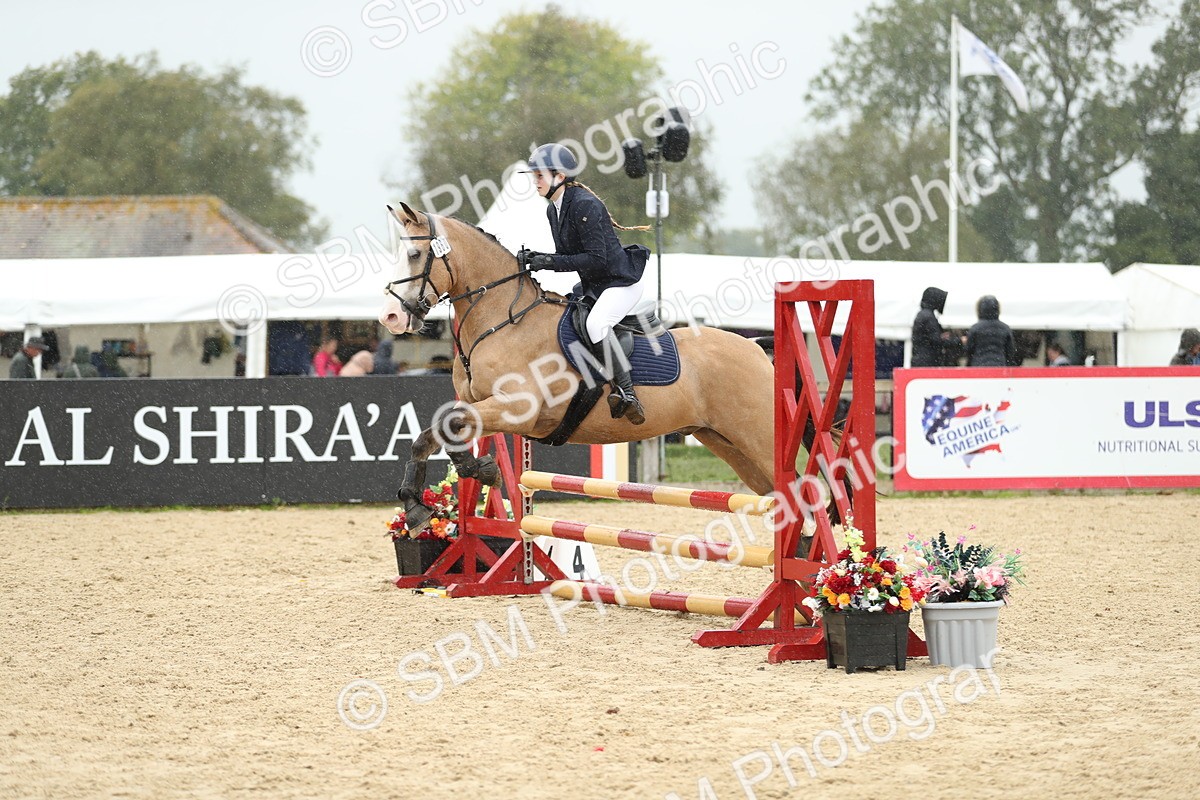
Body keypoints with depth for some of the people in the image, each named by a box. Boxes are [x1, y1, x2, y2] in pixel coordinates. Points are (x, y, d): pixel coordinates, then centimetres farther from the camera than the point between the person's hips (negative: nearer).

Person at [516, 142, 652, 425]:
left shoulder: (585, 205, -20)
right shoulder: (553, 209, 9)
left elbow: (596, 259, -24)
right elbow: (567, 257, 14)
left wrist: (549, 261, -24)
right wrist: (536, 259, -5)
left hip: (620, 284, -11)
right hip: (592, 287, 11)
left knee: (595, 324, -35)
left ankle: (626, 392, -29)